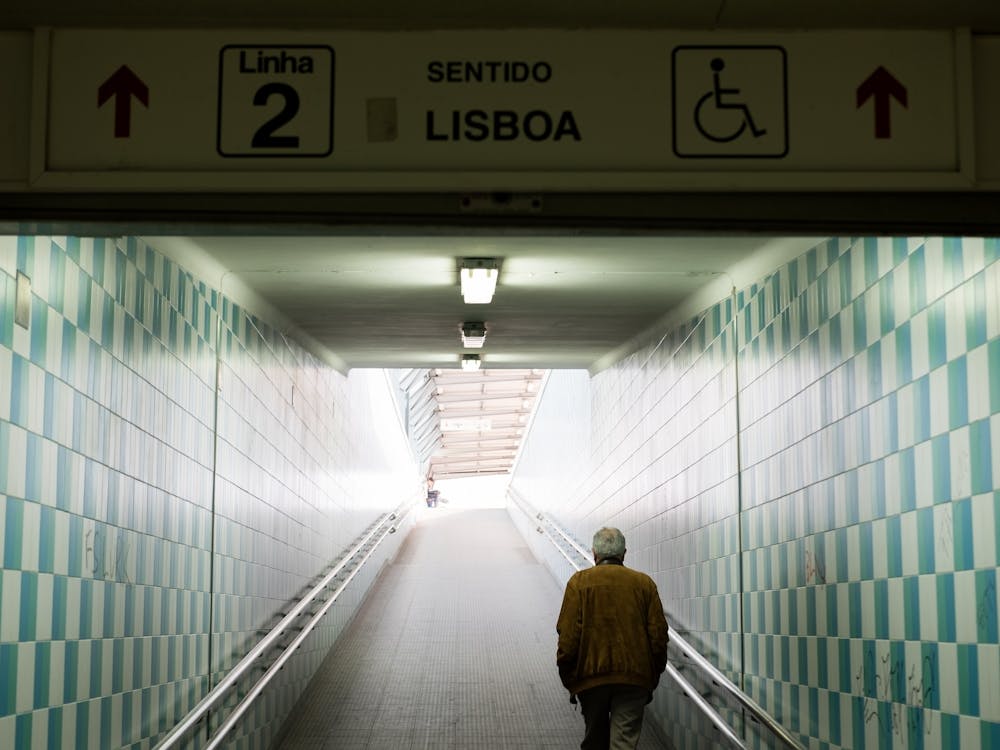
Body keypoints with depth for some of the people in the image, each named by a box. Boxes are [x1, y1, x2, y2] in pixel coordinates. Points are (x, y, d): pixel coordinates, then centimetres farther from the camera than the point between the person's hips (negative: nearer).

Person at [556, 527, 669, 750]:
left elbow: (568, 634, -5)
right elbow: (658, 634, 4)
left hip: (591, 675, 0)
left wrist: (568, 678, 2)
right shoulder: (644, 583, 6)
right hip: (634, 677, 0)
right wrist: (653, 677, 13)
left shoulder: (579, 582, 1)